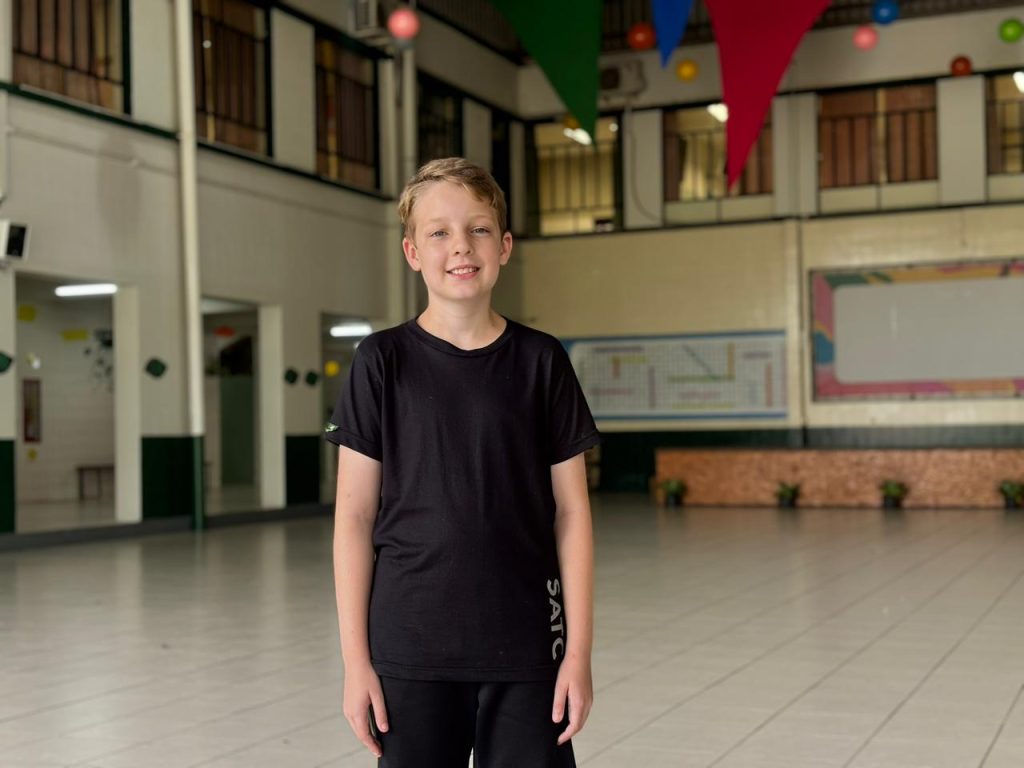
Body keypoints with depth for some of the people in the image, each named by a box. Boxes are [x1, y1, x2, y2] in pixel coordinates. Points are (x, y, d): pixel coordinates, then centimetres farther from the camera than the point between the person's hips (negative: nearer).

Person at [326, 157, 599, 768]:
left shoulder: (541, 361, 1)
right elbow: (355, 515, 0)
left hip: (526, 649, 1)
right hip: (412, 649, 0)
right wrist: (355, 659, -2)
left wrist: (579, 649, -1)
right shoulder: (384, 361, -1)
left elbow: (571, 511, 3)